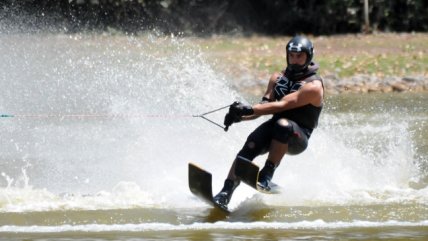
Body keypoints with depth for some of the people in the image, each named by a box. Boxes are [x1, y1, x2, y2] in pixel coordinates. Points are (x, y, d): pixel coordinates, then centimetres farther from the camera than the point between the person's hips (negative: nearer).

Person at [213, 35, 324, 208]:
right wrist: (242, 116, -11)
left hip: (297, 138, -5)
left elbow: (282, 105, -21)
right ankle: (225, 193, -34)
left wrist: (250, 110, -29)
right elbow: (264, 106, 9)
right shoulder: (278, 78, 13)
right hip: (274, 128, 5)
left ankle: (266, 176, -38)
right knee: (250, 146, -25)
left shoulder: (313, 86, -10)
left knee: (283, 124, -38)